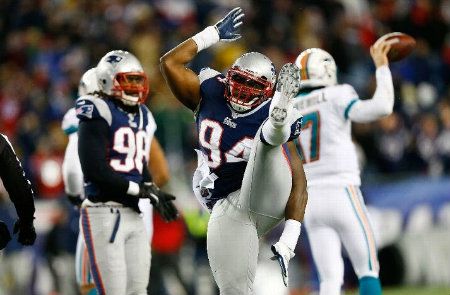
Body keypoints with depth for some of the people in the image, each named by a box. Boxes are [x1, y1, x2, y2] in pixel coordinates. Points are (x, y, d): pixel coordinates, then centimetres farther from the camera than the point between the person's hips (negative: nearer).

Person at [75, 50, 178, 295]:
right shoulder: (99, 114, -11)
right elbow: (95, 170, -18)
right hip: (104, 212, -8)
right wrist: (139, 190, -14)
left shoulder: (143, 117, 15)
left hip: (134, 215, 8)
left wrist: (154, 192, 5)